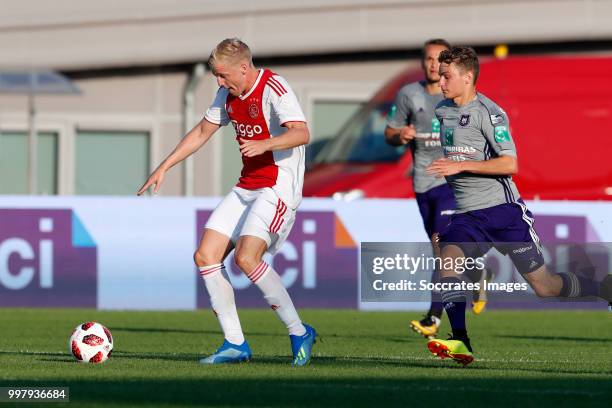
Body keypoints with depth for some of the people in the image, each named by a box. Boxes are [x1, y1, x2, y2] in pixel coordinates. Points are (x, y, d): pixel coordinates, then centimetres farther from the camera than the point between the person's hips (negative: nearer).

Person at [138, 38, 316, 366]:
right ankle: (235, 344, 3)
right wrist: (164, 168, 18)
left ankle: (299, 333, -12)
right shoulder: (228, 94, 10)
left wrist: (264, 144, -43)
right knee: (205, 257, -1)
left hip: (278, 187, -9)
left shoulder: (273, 88, -15)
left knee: (246, 257, -25)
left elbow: (301, 133, -27)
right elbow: (201, 133, 22)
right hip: (246, 188, 9)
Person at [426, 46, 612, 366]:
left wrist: (460, 165, -23)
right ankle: (461, 343, -31)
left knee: (543, 286, 0)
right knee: (448, 258, -25)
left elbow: (510, 164, -20)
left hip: (503, 210, -6)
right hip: (467, 216, 6)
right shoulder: (441, 111, 11)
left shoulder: (488, 112, -12)